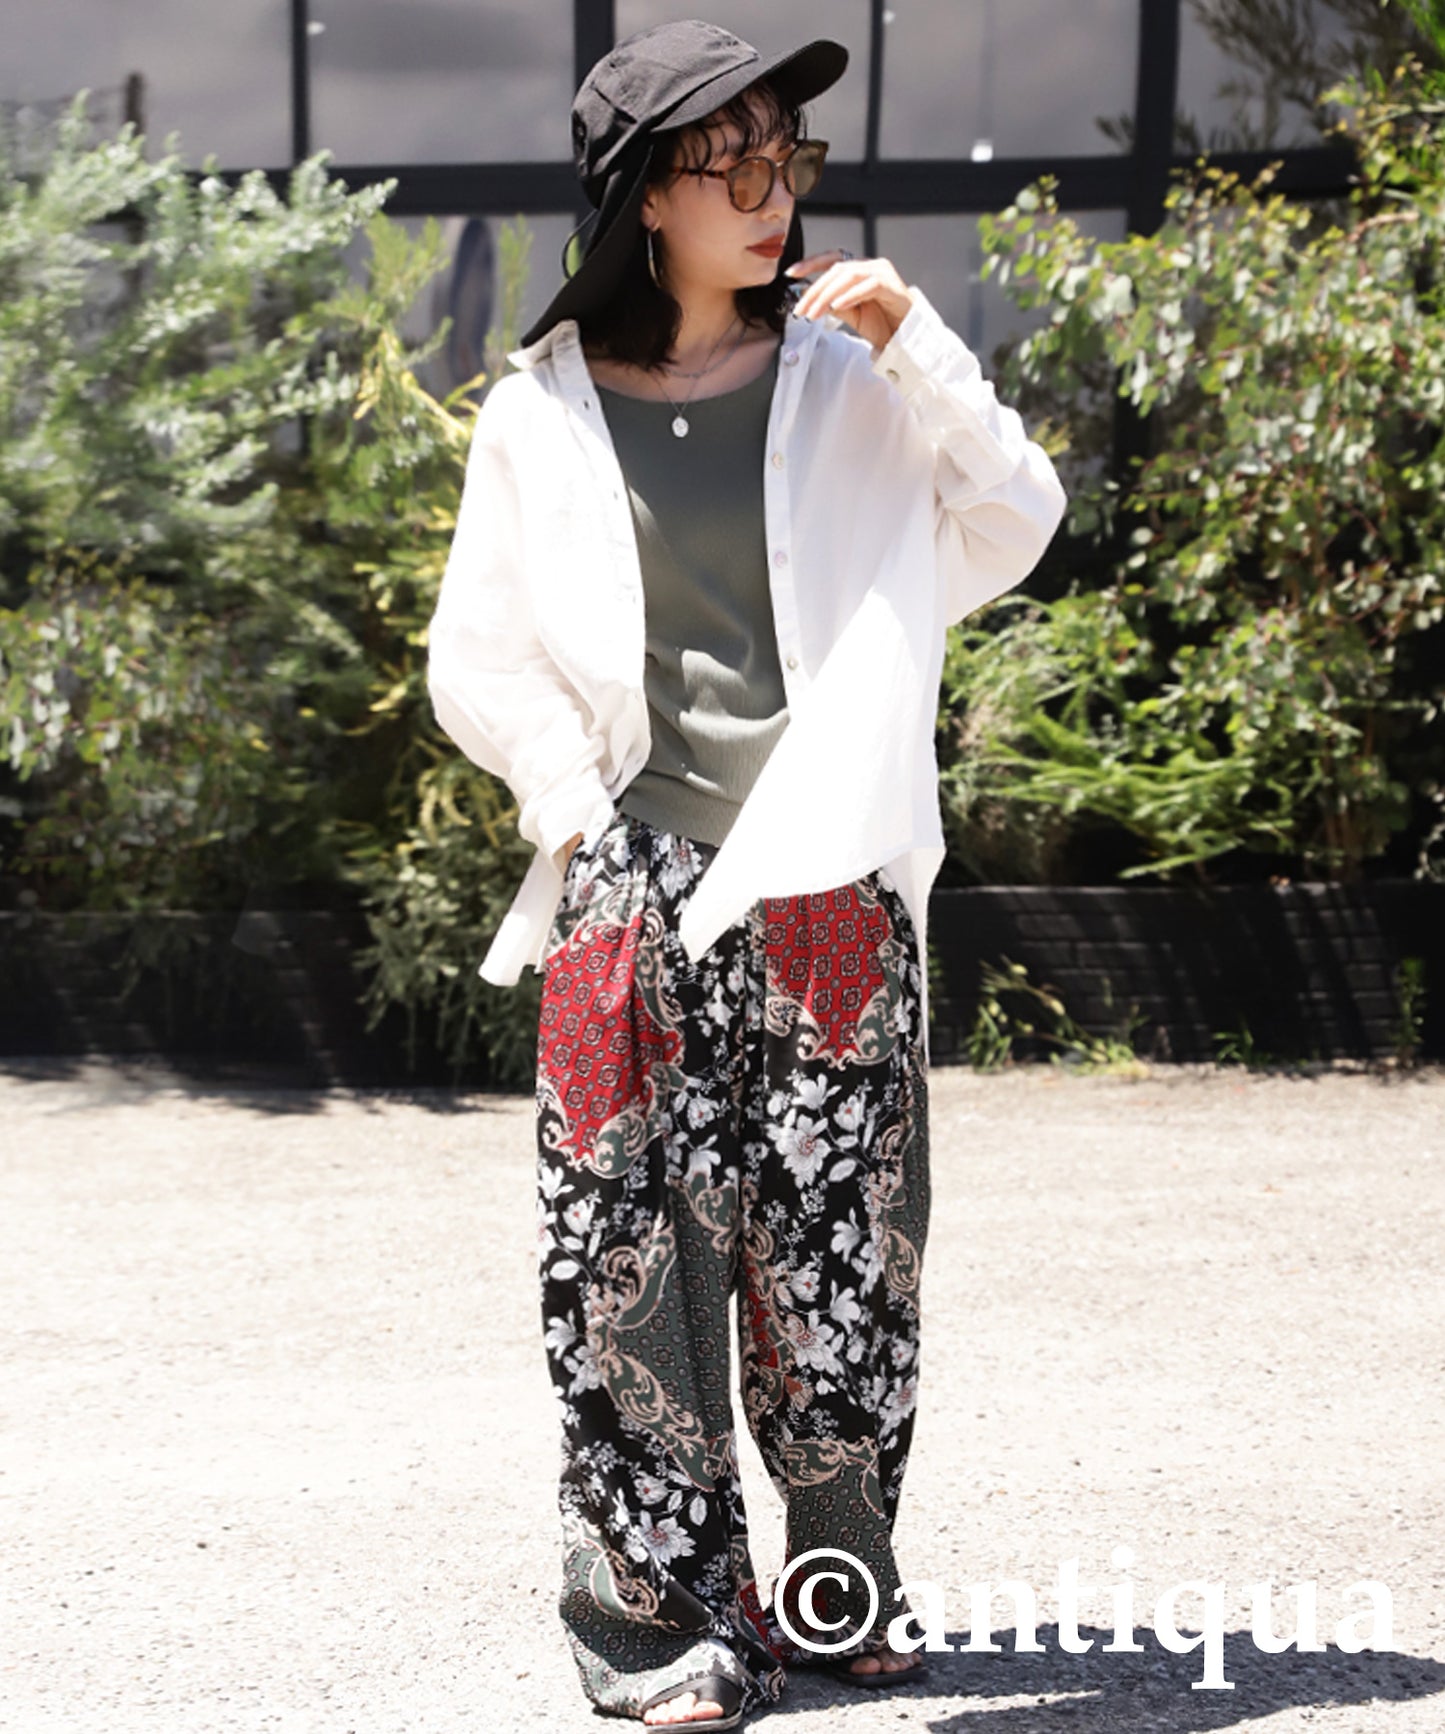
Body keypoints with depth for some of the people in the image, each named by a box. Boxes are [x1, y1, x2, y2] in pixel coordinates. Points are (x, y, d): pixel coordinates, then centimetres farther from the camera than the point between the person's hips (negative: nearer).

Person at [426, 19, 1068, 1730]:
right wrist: (574, 805, -3)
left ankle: (837, 1590, 20)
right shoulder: (540, 414, 4)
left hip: (830, 893, 1)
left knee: (838, 1245, 3)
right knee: (633, 1253, -3)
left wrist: (920, 350, -6)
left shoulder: (845, 378, 7)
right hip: (633, 894, -1)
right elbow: (474, 659, 10)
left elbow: (1018, 528, 3)